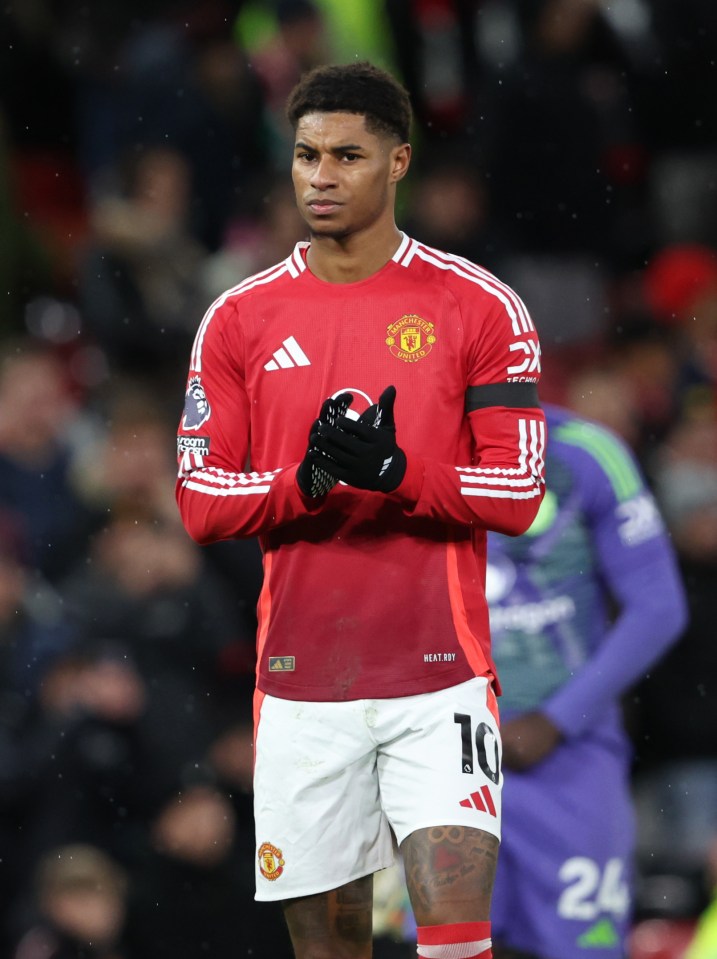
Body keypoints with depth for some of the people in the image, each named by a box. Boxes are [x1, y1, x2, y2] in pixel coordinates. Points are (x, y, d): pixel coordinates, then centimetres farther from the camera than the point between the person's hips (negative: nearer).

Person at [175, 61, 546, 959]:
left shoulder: (480, 307, 0)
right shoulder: (239, 320, 6)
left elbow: (516, 494, -3)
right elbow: (201, 503, 3)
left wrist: (395, 472, -20)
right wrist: (307, 480, -16)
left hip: (440, 678, -2)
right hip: (301, 682, 2)